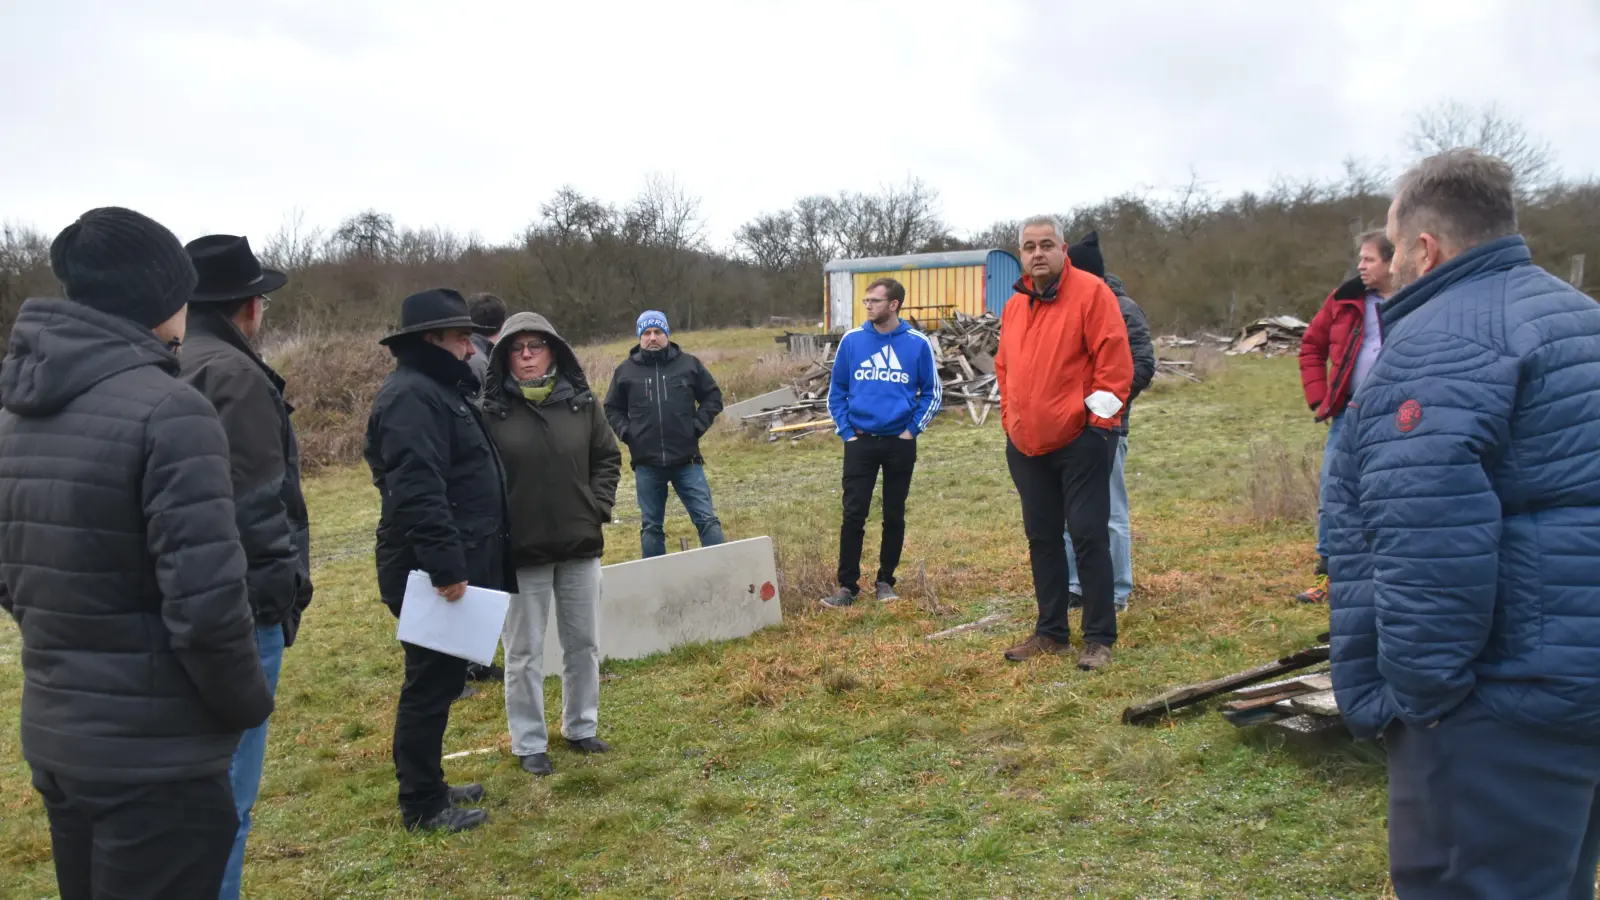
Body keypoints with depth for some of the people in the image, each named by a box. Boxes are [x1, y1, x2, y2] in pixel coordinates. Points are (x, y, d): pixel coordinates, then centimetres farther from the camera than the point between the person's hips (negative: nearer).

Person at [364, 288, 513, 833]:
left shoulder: (438, 390, 18)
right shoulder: (411, 397, -17)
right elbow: (417, 491, -27)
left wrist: (459, 561, 24)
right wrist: (445, 566, -30)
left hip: (451, 564, 11)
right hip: (433, 572, -11)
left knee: (441, 680, 18)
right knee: (432, 683, -1)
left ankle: (428, 786, 31)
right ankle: (422, 806, 10)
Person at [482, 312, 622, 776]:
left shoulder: (581, 401, 1)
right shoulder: (490, 409, -9)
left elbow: (607, 456, 11)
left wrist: (599, 505, 0)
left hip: (580, 545, 3)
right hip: (520, 550, -3)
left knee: (584, 643, 15)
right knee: (524, 652, 8)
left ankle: (581, 725, 33)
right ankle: (529, 743, 22)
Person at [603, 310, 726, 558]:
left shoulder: (689, 364, 3)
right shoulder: (625, 371, 3)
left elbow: (713, 397, 9)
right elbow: (612, 409, 13)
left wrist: (698, 425, -3)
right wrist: (627, 433, -2)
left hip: (686, 461, -1)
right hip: (646, 464, 1)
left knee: (707, 519, 0)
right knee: (651, 527, 10)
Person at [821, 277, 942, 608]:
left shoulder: (917, 344, -3)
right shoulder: (851, 341, 0)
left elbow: (932, 393, 5)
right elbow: (836, 392, 8)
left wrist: (912, 429, -3)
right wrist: (846, 431, 0)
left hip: (900, 443, 0)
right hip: (860, 442, 0)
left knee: (894, 516, 8)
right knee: (853, 515, -3)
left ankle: (885, 581, 21)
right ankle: (847, 585, 5)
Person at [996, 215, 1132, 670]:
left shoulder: (1090, 292, -8)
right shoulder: (1013, 306, 13)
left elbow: (1115, 359, -13)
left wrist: (1098, 415, -14)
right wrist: (1010, 418, 14)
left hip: (1079, 441, -7)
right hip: (1026, 445, 7)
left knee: (1088, 536, -4)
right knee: (1042, 538, 13)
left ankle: (1099, 639, 6)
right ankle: (1051, 631, 24)